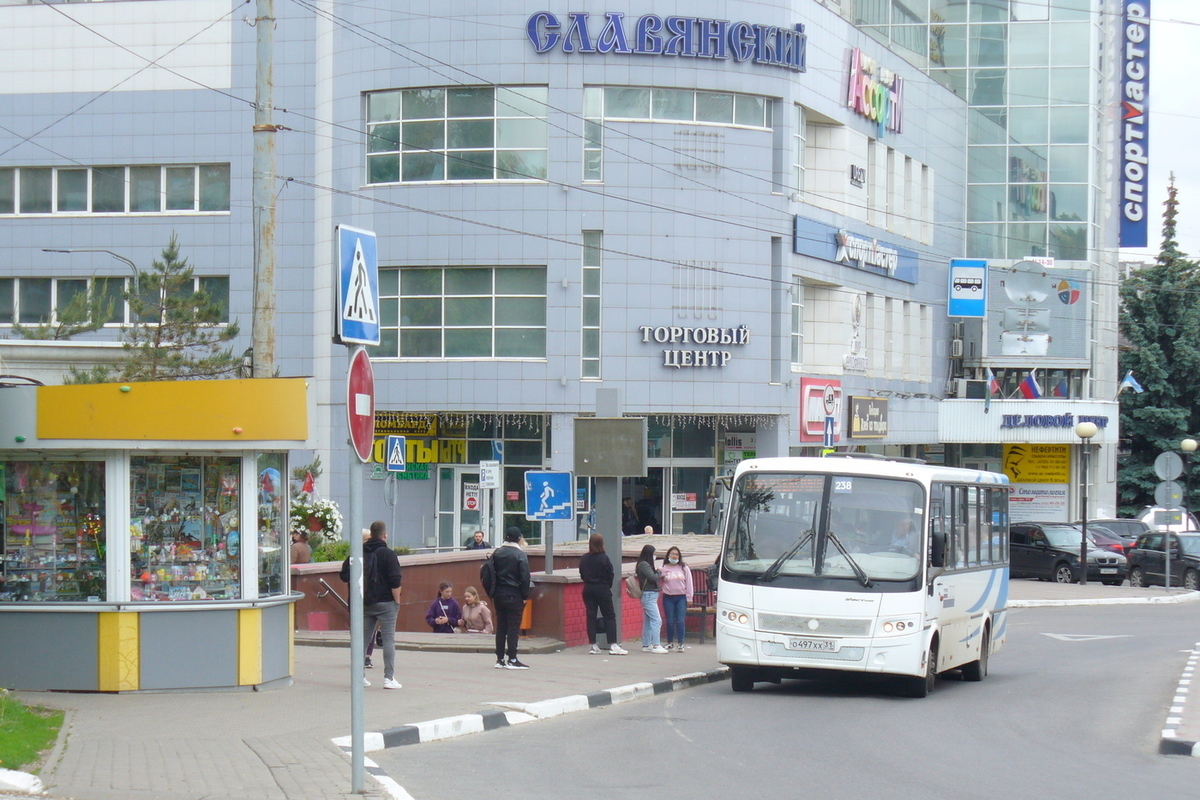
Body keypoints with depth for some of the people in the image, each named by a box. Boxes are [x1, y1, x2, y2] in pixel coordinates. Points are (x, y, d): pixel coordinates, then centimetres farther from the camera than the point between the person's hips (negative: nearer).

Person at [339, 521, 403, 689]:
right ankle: (389, 677, -7)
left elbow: (345, 576, 8)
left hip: (364, 603, 5)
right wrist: (397, 600, -4)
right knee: (388, 638, -2)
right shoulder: (388, 554, -9)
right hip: (385, 602, -5)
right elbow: (395, 581, -14)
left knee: (363, 638, 10)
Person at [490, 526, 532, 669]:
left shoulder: (497, 553, 6)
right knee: (513, 627, -3)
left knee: (500, 627, 10)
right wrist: (525, 596, -5)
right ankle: (512, 660, -4)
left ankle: (500, 659, 12)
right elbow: (525, 577, -12)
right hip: (514, 595, -5)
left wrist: (493, 594, 14)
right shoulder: (520, 555, -10)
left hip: (499, 594, 5)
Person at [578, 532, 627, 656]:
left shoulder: (584, 559, -1)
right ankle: (612, 645, -4)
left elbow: (582, 574, 5)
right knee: (609, 616, 1)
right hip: (603, 589, -4)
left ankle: (593, 646, 7)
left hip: (588, 590, 4)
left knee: (591, 616, 7)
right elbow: (610, 575, -7)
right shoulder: (604, 558, -12)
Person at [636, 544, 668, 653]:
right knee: (656, 620, -12)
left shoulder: (645, 564, 16)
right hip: (649, 595, -10)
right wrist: (659, 572, -1)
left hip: (650, 595, 10)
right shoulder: (644, 565, -13)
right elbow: (653, 577, -18)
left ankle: (646, 645, 15)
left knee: (648, 622, 12)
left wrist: (658, 573, -1)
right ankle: (656, 645, -15)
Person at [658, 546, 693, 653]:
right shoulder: (664, 568, 7)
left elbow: (689, 583, 7)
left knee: (680, 621, -5)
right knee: (670, 622, 3)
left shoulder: (684, 568, 7)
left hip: (681, 597, 0)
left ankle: (680, 644, -1)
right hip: (668, 597, 0)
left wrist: (689, 598, 2)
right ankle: (670, 643, 12)